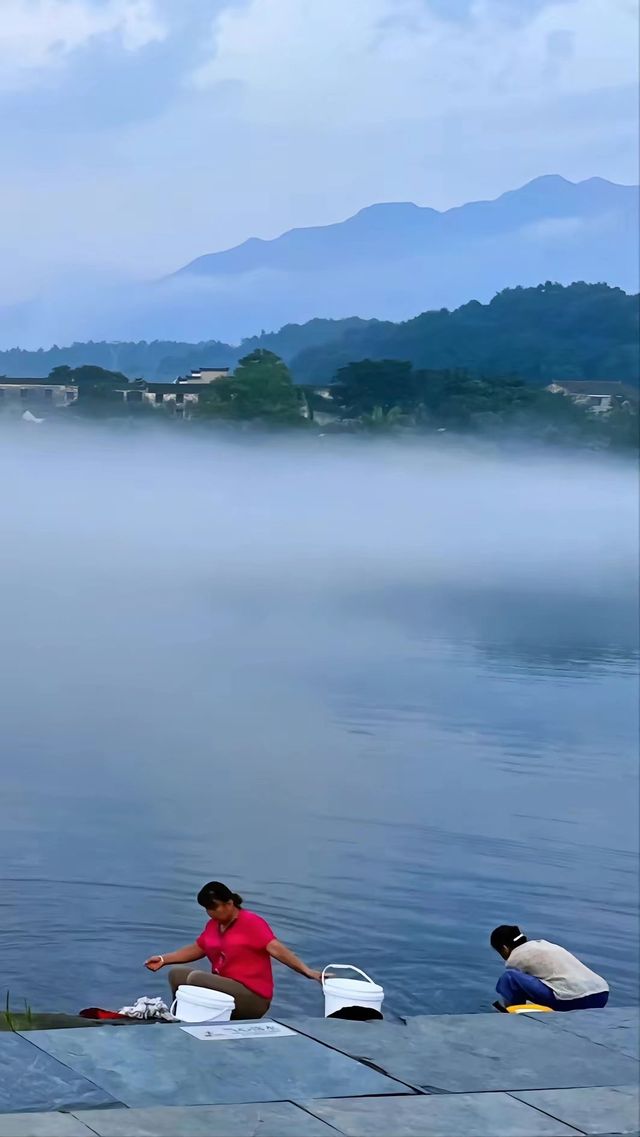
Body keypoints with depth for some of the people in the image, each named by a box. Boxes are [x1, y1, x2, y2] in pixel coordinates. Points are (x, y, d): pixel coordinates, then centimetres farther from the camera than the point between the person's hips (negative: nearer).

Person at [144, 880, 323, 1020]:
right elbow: (196, 949, 22)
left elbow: (276, 949, -22)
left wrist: (307, 971, -33)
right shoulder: (213, 925, 11)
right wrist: (163, 959, 14)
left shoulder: (251, 922, -13)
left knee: (195, 978, -23)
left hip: (252, 997, -8)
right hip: (224, 988, 8)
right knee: (177, 973, -1)